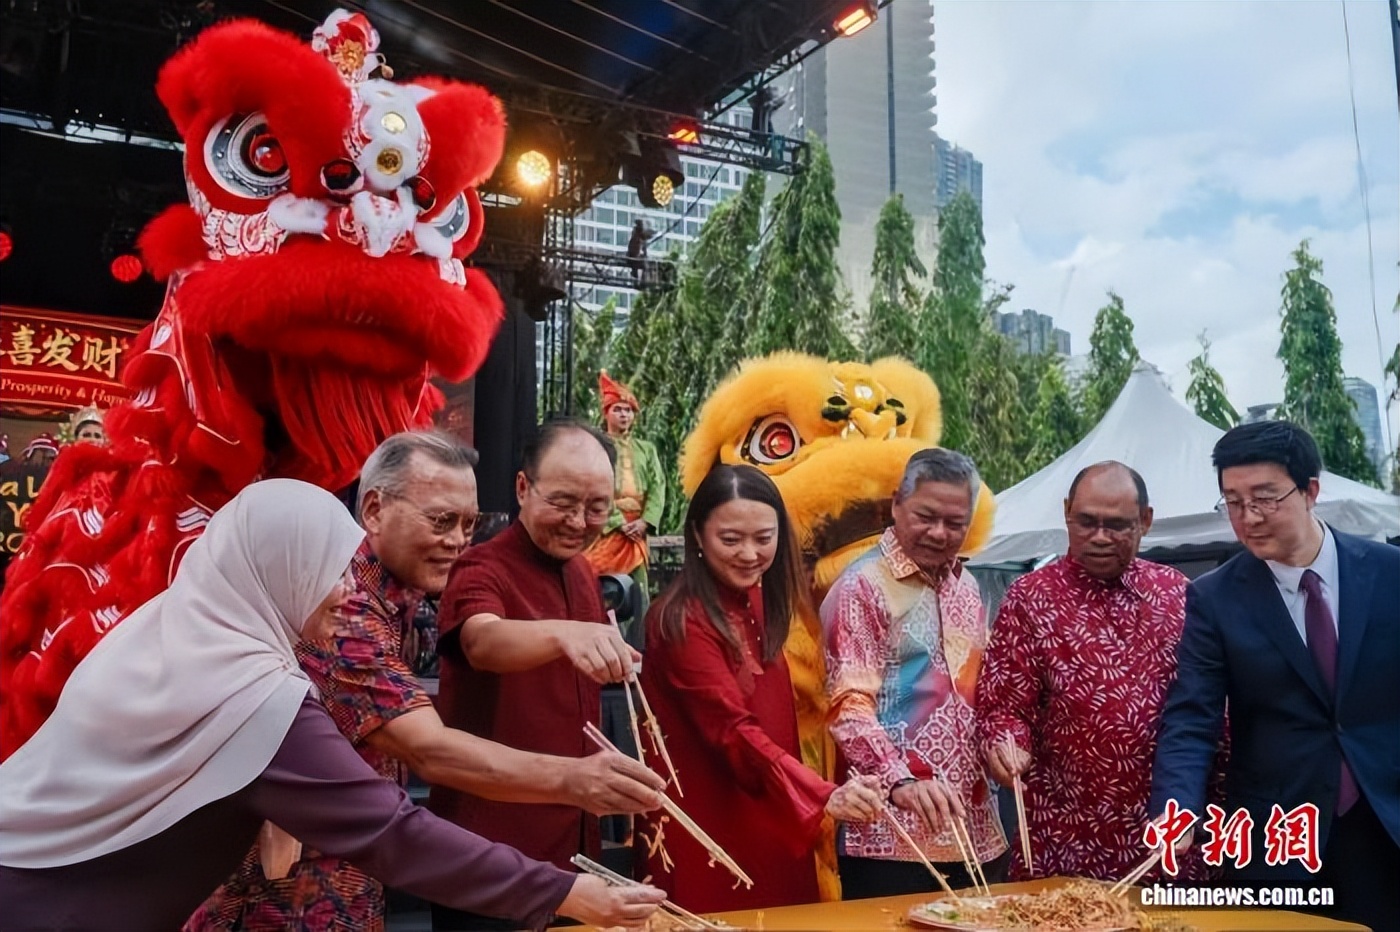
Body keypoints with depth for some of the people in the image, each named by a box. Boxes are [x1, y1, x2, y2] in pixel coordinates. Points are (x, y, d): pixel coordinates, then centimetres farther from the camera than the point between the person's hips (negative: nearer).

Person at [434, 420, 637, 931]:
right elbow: (484, 642, -39)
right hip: (490, 843, -7)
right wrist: (563, 632, -56)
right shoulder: (482, 570, -15)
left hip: (574, 835, 7)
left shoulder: (584, 572, 8)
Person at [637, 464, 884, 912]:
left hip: (774, 831, 8)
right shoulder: (682, 621, -19)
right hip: (709, 838, -8)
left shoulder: (761, 603, 7)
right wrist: (825, 796, -38)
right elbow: (734, 731, -27)